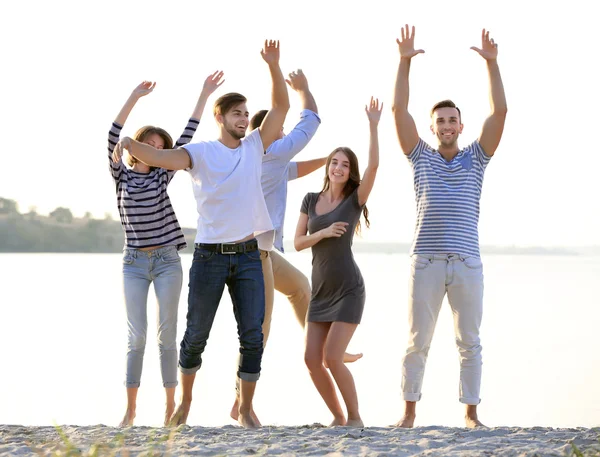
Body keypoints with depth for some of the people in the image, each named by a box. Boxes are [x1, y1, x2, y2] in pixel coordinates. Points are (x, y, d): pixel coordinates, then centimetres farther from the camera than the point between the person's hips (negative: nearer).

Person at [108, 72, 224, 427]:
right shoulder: (121, 175, 5)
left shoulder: (163, 175, 7)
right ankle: (131, 409, 5)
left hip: (167, 261, 1)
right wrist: (135, 97, -16)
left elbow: (187, 138, 3)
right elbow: (113, 138, -9)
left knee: (167, 334, 1)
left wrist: (204, 95, -1)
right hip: (134, 263, -1)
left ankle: (171, 407, 5)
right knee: (137, 336, -2)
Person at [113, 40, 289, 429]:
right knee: (196, 335, 8)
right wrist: (130, 143, -37)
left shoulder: (255, 146, 9)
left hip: (248, 255, 3)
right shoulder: (201, 152, -2)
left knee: (253, 335, -3)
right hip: (210, 256, -2)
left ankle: (245, 408, 7)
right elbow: (161, 157, -17)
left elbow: (281, 107, 4)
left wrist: (274, 66, -8)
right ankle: (186, 400, 27)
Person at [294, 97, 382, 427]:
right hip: (320, 291, 5)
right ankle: (338, 417, 16)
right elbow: (297, 242, 4)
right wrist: (323, 233, -14)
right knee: (312, 360, -1)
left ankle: (355, 417, 4)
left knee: (332, 358, -13)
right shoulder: (311, 200, 8)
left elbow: (374, 165, -19)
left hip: (348, 289, -5)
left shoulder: (355, 199, -3)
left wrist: (373, 126, -24)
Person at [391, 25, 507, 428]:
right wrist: (405, 61, -4)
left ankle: (471, 413, 10)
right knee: (417, 341, 2)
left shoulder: (476, 158, 10)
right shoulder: (421, 157, 10)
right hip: (426, 261, 0)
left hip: (467, 262, 0)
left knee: (470, 342, 4)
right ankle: (409, 411, 10)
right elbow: (399, 110, 2)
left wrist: (492, 62, -5)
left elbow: (500, 111, 1)